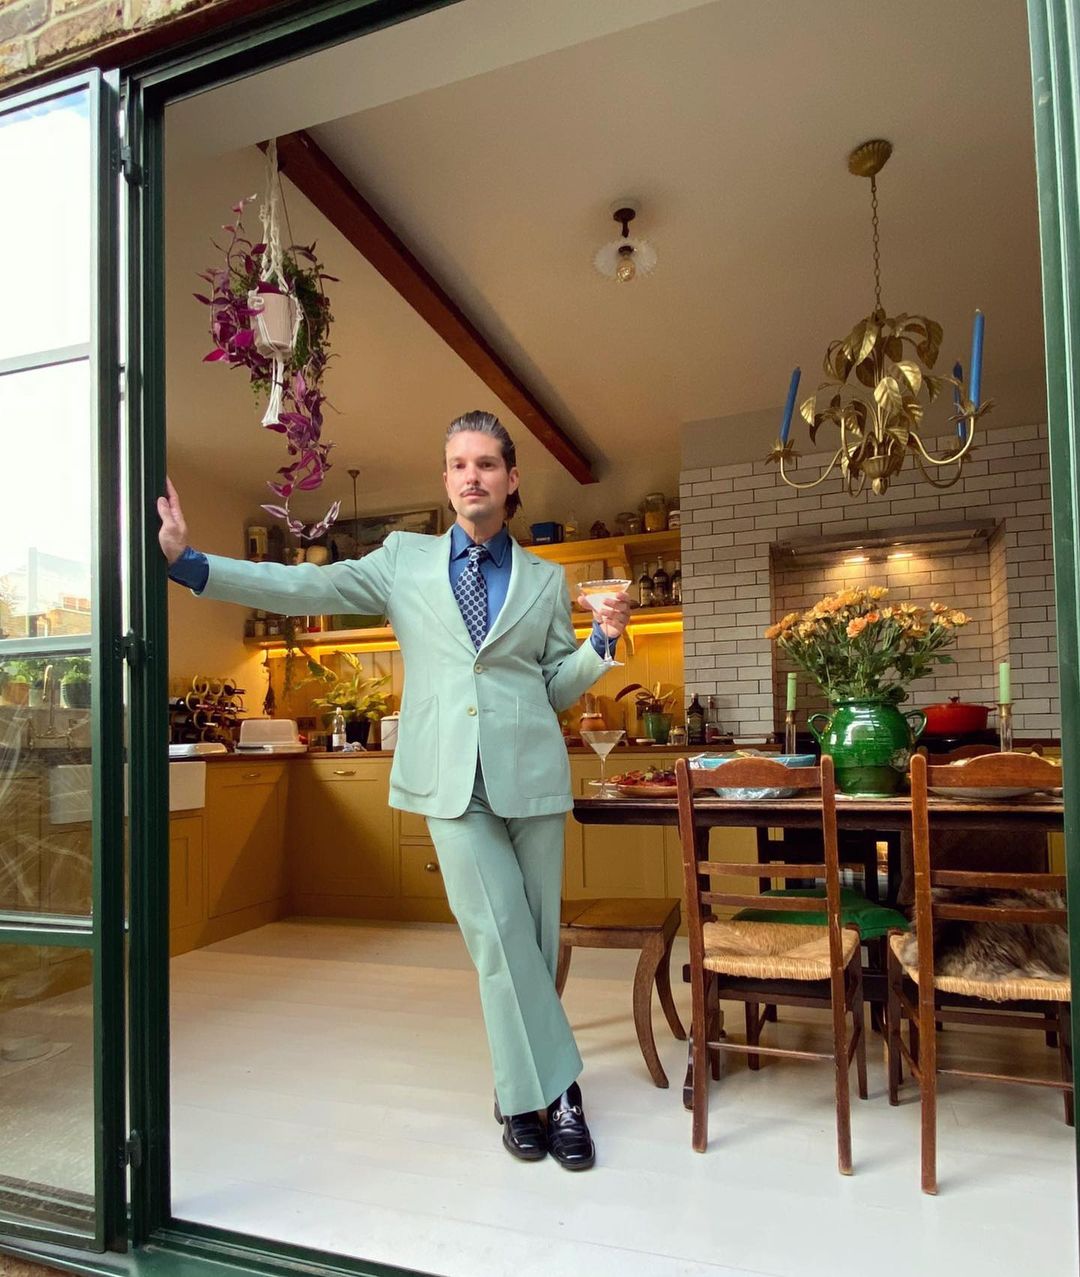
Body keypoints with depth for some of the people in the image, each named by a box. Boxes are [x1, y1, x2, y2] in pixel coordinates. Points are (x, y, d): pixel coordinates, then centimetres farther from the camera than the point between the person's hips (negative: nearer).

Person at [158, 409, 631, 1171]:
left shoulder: (545, 579, 10)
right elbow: (306, 588, 1)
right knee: (499, 934, -7)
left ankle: (523, 1094, 25)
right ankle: (553, 1089, 11)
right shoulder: (405, 559, 8)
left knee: (535, 937, 7)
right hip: (451, 778, -1)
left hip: (532, 775, 2)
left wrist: (603, 640, -6)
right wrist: (188, 562, -7)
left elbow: (559, 688, 12)